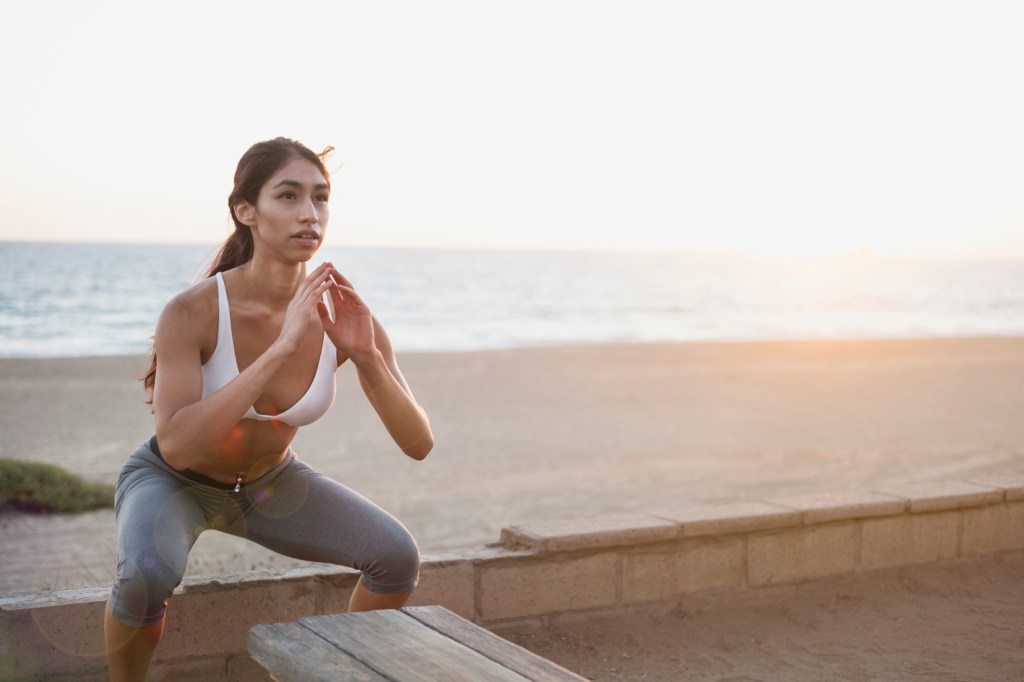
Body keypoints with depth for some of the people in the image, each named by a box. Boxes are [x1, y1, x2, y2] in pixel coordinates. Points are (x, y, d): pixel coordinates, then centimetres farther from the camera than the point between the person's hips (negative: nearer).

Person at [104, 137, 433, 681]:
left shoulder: (342, 315, -22)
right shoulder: (191, 312, -32)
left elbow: (418, 443, -22)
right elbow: (176, 444, -43)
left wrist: (365, 355, -39)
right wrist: (281, 348, -48)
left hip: (268, 483, 4)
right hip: (171, 480, -3)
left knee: (397, 557, -13)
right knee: (148, 574, -36)